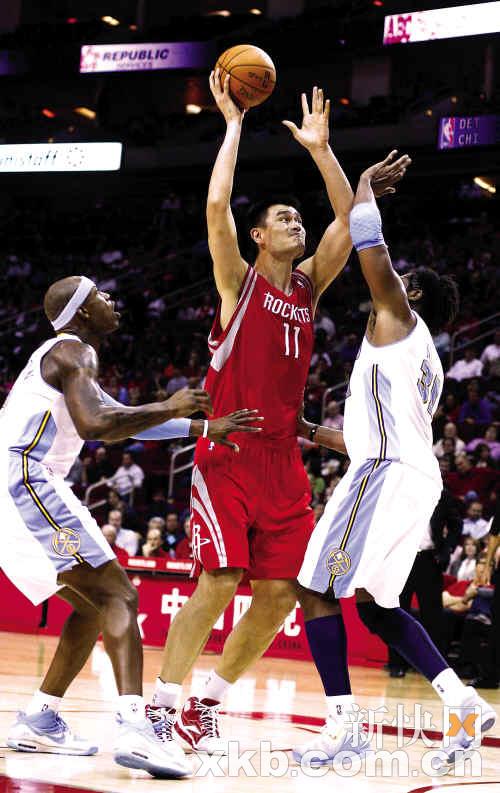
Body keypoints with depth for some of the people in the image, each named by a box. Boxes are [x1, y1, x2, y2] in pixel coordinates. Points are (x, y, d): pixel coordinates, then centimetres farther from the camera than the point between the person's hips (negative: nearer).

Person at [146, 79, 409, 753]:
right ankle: (162, 707, -4)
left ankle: (206, 706, 14)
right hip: (227, 455, -6)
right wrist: (234, 125, -7)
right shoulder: (239, 281, -1)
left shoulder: (309, 285, 13)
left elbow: (348, 219, 8)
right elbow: (216, 204, -15)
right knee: (218, 582, -15)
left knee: (281, 594, 1)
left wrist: (320, 147, 5)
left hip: (282, 462, 6)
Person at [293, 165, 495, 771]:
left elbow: (373, 256, -8)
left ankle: (343, 726, -17)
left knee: (317, 589, -10)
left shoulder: (398, 318, 5)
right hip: (417, 474, 9)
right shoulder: (425, 360, 30)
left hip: (387, 470, -9)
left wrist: (364, 189, 6)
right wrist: (314, 433, 41)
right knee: (372, 603, 14)